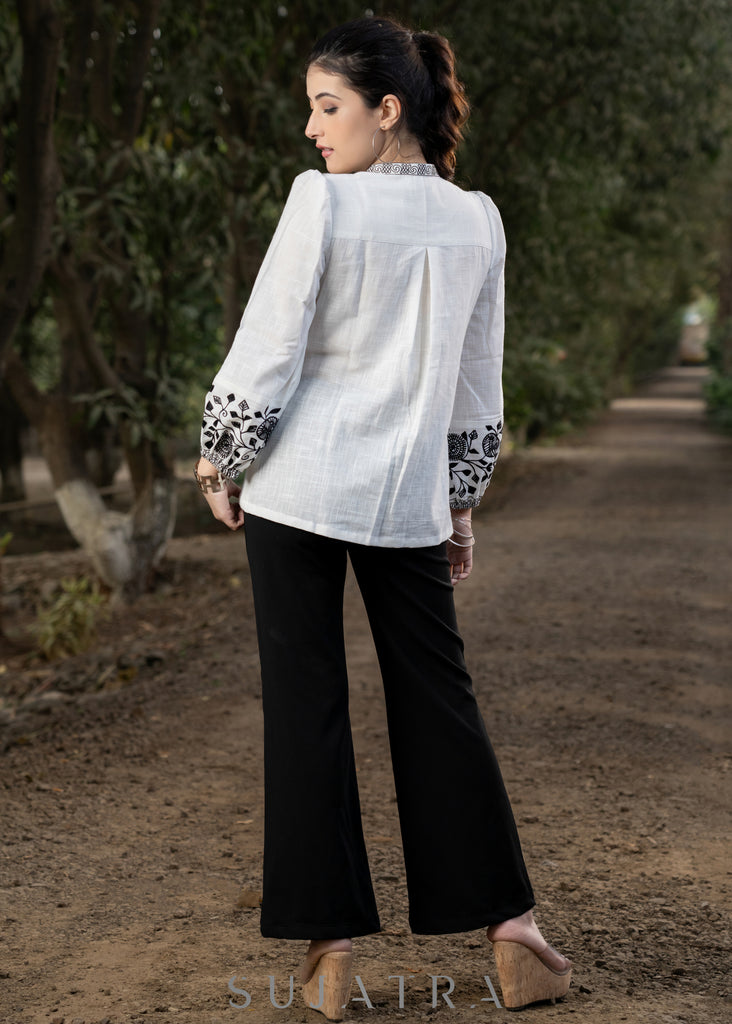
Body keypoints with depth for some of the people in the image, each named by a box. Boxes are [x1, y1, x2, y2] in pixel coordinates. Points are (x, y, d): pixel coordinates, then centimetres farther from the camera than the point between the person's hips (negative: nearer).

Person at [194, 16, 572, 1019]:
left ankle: (331, 942, 7)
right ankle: (509, 928, 15)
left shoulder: (322, 199, -10)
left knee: (306, 704, 3)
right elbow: (477, 383, 12)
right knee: (438, 700, 12)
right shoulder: (478, 221, 6)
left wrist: (218, 453, 4)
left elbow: (268, 346, -10)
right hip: (409, 494, 4)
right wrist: (461, 498, 20)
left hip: (302, 483, -4)